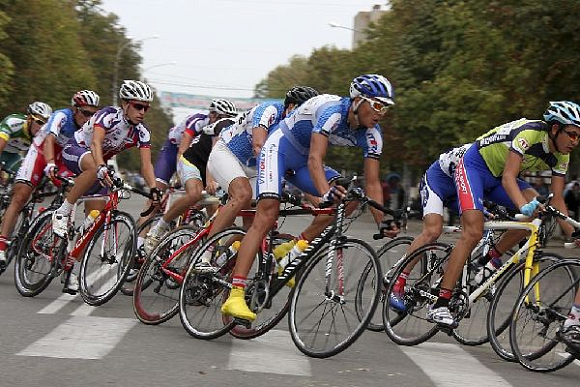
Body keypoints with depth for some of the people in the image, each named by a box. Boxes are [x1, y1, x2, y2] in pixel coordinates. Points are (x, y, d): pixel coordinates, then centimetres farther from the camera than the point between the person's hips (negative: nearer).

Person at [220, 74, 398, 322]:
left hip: (301, 162, 7)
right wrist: (325, 192, -58)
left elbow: (372, 183, -10)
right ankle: (235, 296, -30)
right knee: (267, 216, -23)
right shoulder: (331, 111, -31)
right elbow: (315, 159, -42)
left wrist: (382, 222, -22)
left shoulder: (372, 135, -11)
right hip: (280, 148, -7)